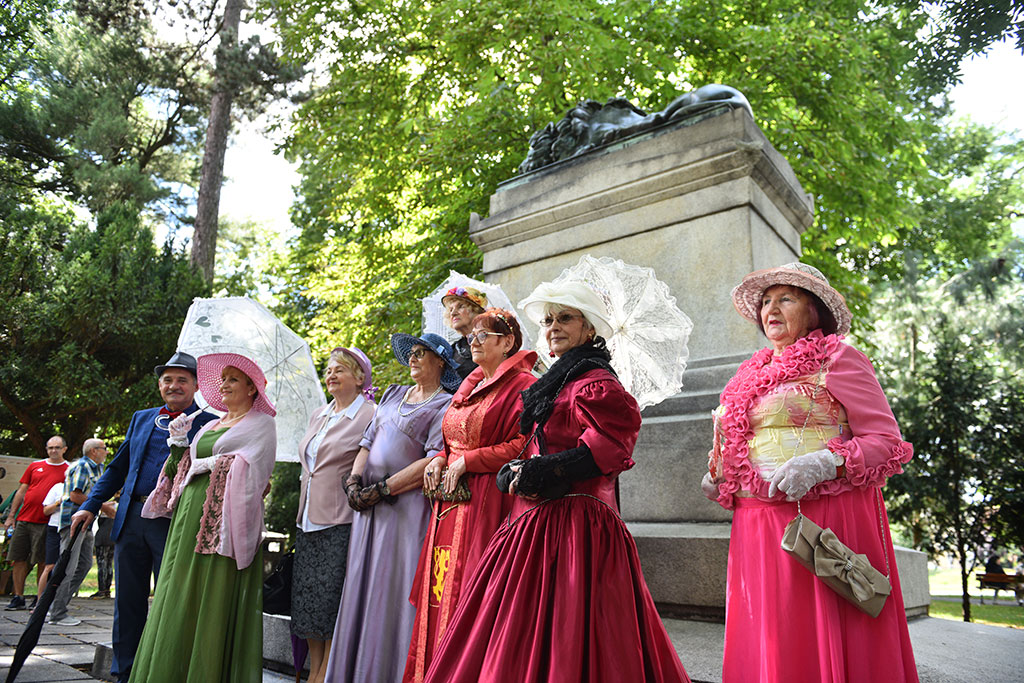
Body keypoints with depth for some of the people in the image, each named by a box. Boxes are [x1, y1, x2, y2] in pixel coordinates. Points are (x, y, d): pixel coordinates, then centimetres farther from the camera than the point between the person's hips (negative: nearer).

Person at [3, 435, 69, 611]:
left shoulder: (69, 470, 3)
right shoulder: (35, 466, 13)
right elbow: (21, 491, 15)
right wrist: (11, 515, 12)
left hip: (45, 523, -4)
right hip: (24, 519, 4)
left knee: (42, 561, -2)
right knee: (19, 559, 6)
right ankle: (18, 599, 16)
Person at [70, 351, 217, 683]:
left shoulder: (210, 424, 1)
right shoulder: (141, 419, 17)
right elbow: (119, 467, 20)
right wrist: (91, 505, 13)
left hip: (175, 524, -5)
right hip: (131, 520, 5)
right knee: (128, 603, 13)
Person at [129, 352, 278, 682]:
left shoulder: (261, 424, 1)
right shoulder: (211, 425, 21)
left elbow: (249, 470, -12)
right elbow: (181, 469, 19)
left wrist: (206, 465, -5)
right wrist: (178, 441, 6)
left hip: (224, 519, -7)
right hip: (190, 516, 7)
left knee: (214, 603, -5)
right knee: (180, 601, 6)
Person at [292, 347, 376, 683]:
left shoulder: (370, 416, -7)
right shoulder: (318, 416, 17)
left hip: (342, 521, -8)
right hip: (309, 520, 8)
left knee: (331, 599, -4)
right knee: (307, 597, 10)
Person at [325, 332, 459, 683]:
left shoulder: (446, 405, -4)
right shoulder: (393, 394, 19)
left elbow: (436, 461, -14)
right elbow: (369, 439, 17)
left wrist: (383, 489, -15)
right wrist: (355, 478, -1)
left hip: (407, 506, -6)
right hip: (369, 507, 7)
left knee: (395, 592, -4)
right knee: (362, 588, 9)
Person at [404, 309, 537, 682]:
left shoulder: (522, 385, -7)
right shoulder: (469, 386, 19)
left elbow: (524, 445, -16)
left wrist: (466, 462, -13)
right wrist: (441, 459, 6)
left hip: (487, 501, -8)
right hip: (451, 501, 8)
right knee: (440, 592, 9)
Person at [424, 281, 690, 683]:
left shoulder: (594, 381, -11)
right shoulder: (559, 381, 20)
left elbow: (611, 445, -24)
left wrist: (542, 473, -20)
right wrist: (516, 472, 3)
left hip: (572, 525, -9)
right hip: (539, 522, 9)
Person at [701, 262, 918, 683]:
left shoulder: (837, 359, 0)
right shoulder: (750, 373, 17)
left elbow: (888, 442, -6)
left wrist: (824, 463, -21)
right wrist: (717, 479, 10)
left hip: (824, 519, -5)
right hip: (756, 529, 6)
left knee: (821, 642, -3)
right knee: (764, 647, 7)